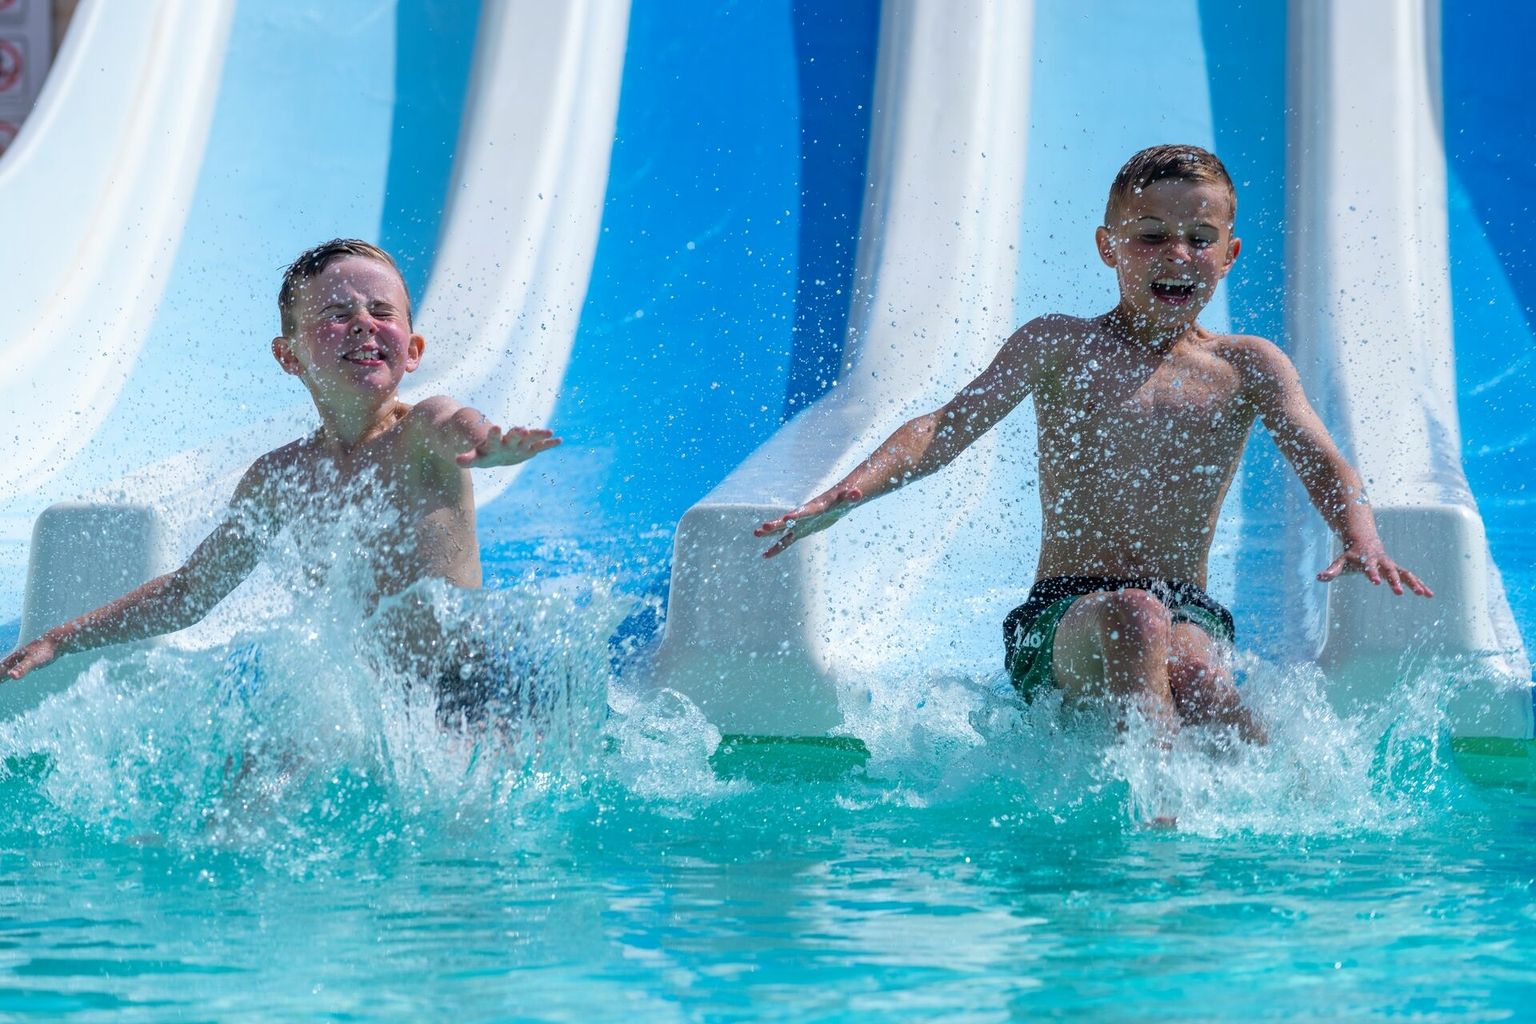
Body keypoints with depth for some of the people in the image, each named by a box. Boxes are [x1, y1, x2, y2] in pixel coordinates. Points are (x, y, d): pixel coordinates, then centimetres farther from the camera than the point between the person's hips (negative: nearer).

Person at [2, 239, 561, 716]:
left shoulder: (423, 429, -9)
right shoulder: (277, 479, 4)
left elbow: (462, 429, -36)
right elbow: (190, 590, 18)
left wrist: (491, 445, -62)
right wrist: (58, 642, 15)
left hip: (466, 696, -4)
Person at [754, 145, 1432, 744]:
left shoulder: (1247, 367, 13)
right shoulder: (1057, 347, 9)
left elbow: (1320, 463, 2)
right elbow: (948, 428, -3)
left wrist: (1362, 544, -22)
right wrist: (847, 494, -22)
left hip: (1189, 614, 1)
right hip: (1061, 616, -1)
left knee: (1192, 674, -37)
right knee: (1135, 617, -38)